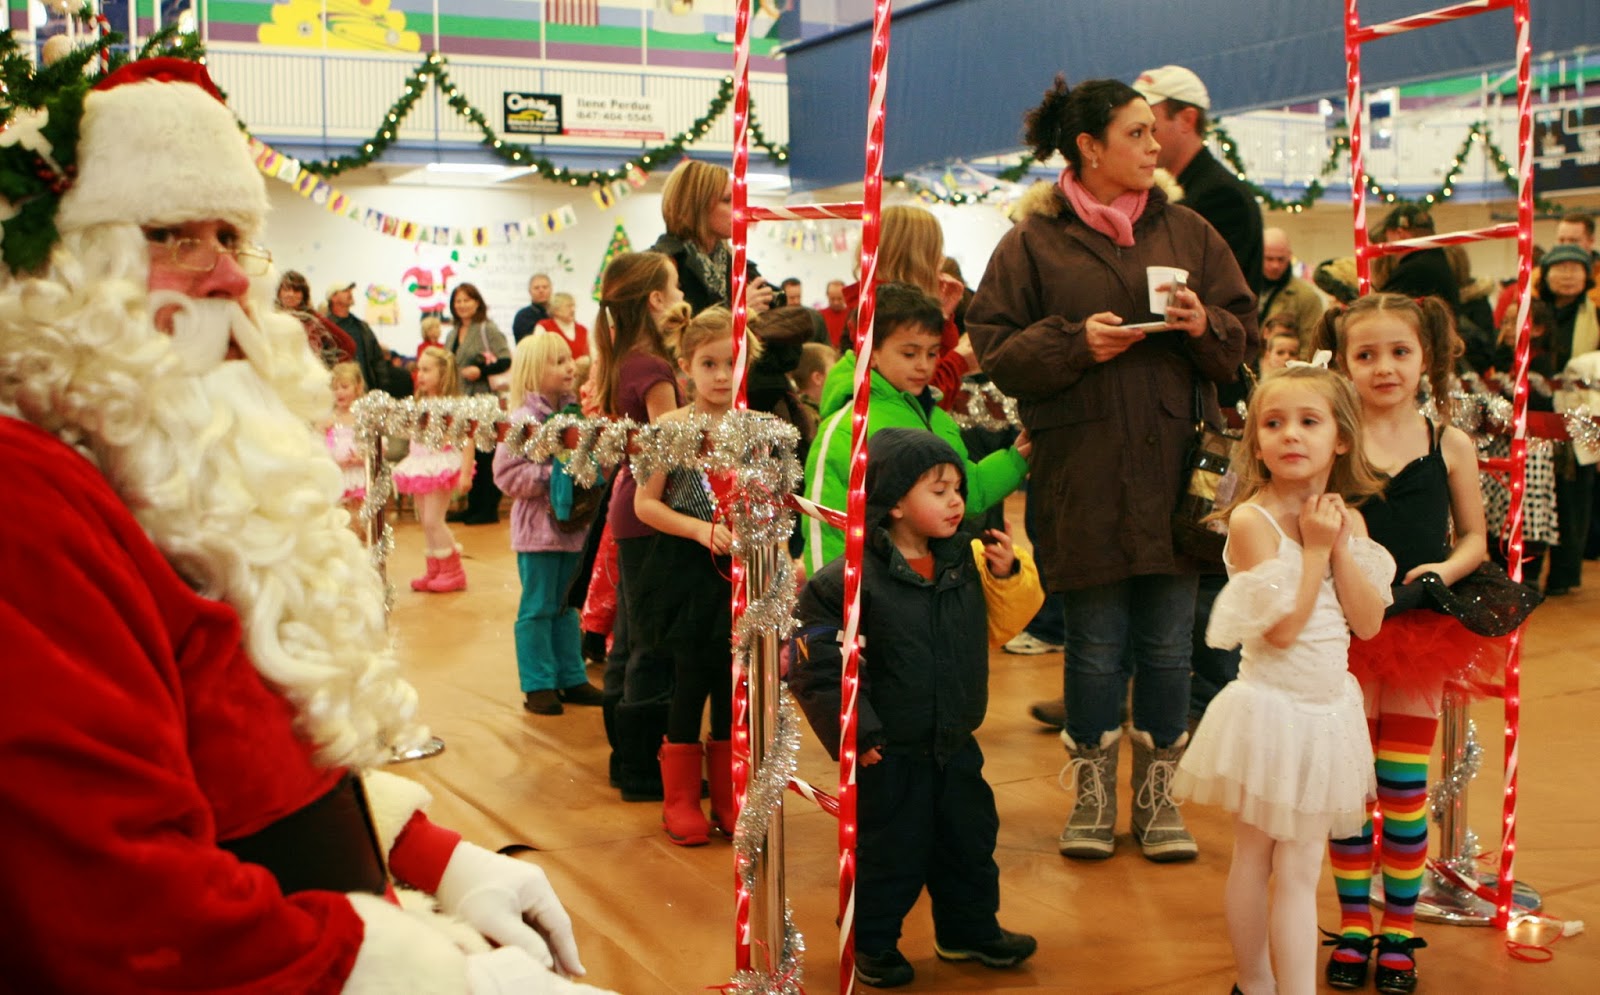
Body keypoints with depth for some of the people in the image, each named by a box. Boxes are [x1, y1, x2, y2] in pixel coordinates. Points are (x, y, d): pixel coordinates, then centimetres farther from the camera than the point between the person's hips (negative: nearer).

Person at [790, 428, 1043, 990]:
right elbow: (819, 666, -18)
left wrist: (1007, 575, -8)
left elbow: (1001, 626, 9)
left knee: (970, 840, 19)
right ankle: (872, 944, 29)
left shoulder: (968, 561, -1)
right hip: (890, 754, -6)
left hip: (956, 746, 6)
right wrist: (853, 733, -18)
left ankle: (970, 931, 40)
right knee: (889, 853, 8)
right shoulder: (851, 580, -19)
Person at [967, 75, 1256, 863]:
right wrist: (1075, 343, -15)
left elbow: (1244, 336, 12)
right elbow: (994, 347, -2)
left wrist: (1205, 325, -9)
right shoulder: (1034, 241, 2)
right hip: (1083, 467, -2)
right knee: (1097, 643, 5)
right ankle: (1093, 792, 22)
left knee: (1167, 642, 6)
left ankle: (1158, 792, 22)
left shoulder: (1188, 231, 11)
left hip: (1175, 463, 3)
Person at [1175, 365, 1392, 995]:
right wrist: (1314, 547, -17)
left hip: (1327, 709, 5)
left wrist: (1341, 545, -12)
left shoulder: (1346, 519, 3)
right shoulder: (1252, 521, -16)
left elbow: (1368, 624, -3)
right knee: (1255, 859, 8)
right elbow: (1281, 629, -21)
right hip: (1270, 705, -5)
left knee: (1299, 869, 12)